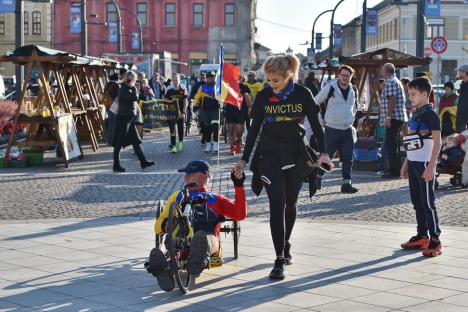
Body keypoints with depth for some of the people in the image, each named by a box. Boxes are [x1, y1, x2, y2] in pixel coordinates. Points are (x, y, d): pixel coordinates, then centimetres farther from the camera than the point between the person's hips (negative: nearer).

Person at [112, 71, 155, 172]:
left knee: (136, 141, 10)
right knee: (119, 144, -1)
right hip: (123, 119, -10)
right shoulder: (123, 90, -17)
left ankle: (143, 162, 13)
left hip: (129, 119, 10)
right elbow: (135, 98, -24)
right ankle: (116, 166, 6)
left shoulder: (128, 88, 13)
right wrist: (134, 88, -10)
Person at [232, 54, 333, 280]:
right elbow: (254, 129, 3)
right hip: (269, 157, -1)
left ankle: (286, 245, 34)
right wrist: (244, 160, 2)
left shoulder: (303, 94, -6)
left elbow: (315, 124, -1)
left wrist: (323, 153, -13)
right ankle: (279, 259, -11)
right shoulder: (263, 96, -4)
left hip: (295, 155, 1)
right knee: (276, 204, -10)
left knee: (290, 204, 12)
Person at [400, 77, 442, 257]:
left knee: (427, 203, -6)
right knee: (417, 201, 12)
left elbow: (437, 142, -16)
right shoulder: (415, 114, 15)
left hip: (425, 164, -9)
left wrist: (431, 167, -21)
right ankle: (422, 236, 21)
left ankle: (435, 241, -2)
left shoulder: (430, 114, -12)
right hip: (413, 163, 9)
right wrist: (406, 164, 20)